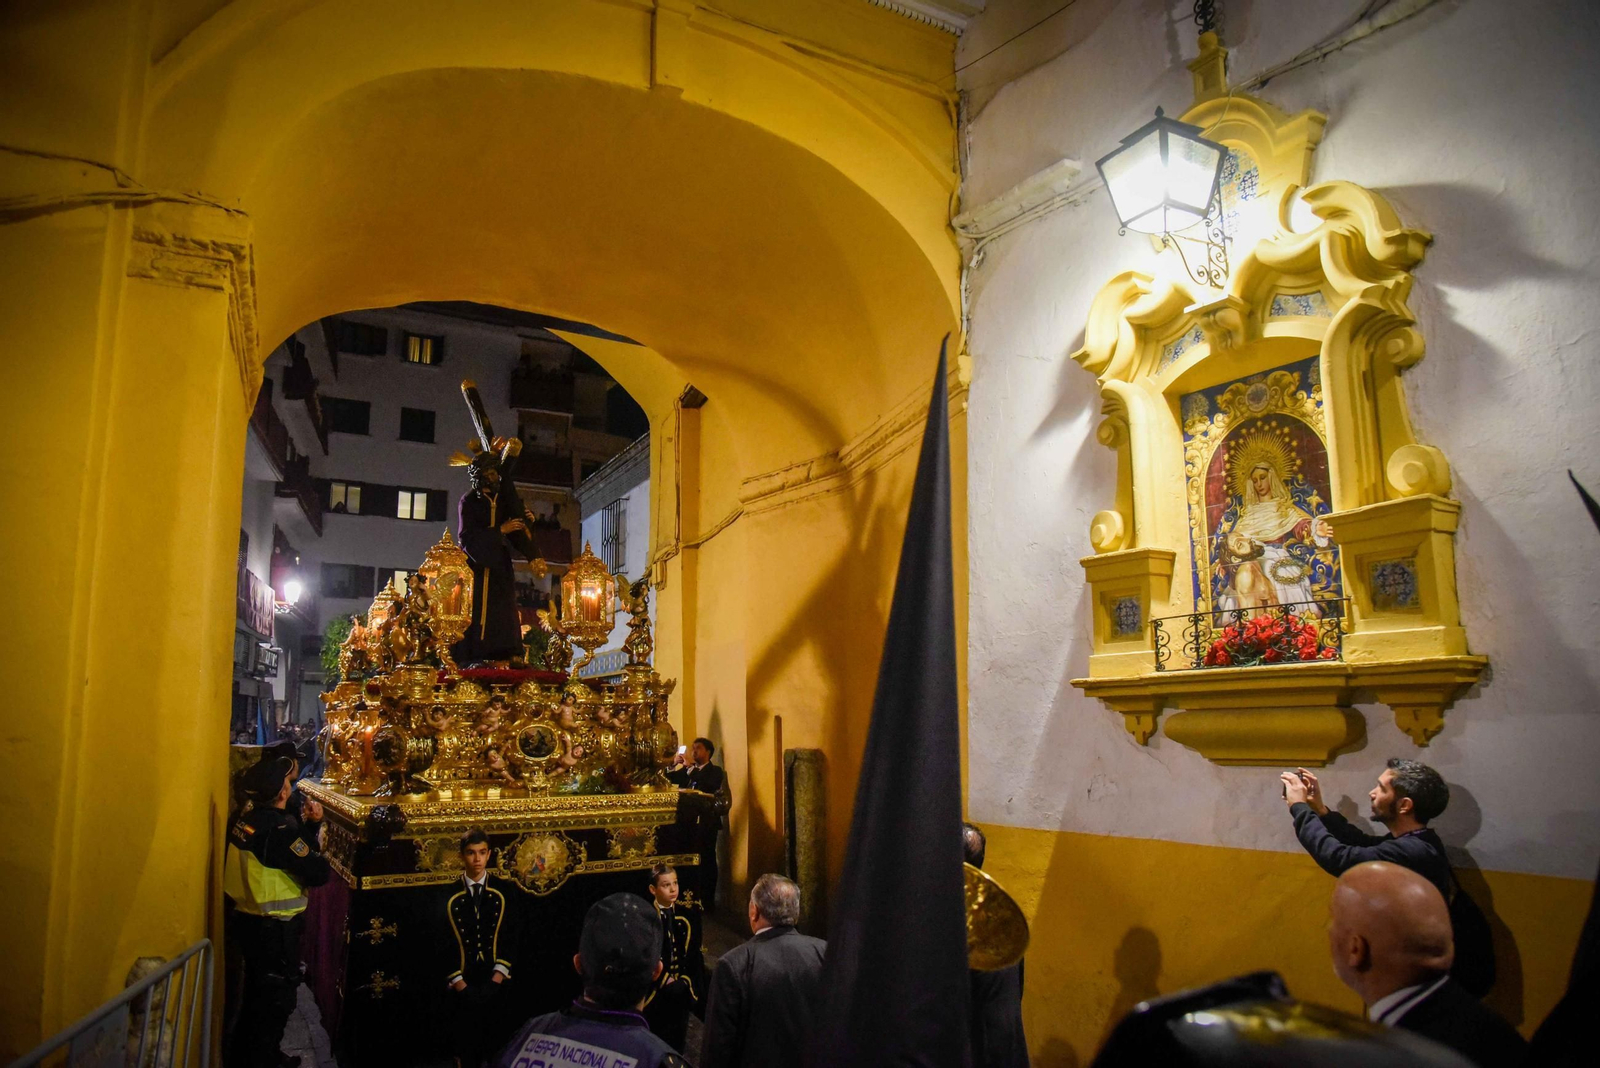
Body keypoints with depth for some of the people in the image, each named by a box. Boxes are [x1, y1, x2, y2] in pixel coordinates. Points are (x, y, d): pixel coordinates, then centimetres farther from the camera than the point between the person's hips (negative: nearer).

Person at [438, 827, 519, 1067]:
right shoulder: (450, 897, -1)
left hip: (494, 986, 1)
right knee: (463, 1046, 5)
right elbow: (444, 945, -2)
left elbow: (510, 940, 0)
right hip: (461, 988, 0)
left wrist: (496, 981, -9)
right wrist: (460, 985, -9)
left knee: (495, 1047, 6)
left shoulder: (501, 893, 1)